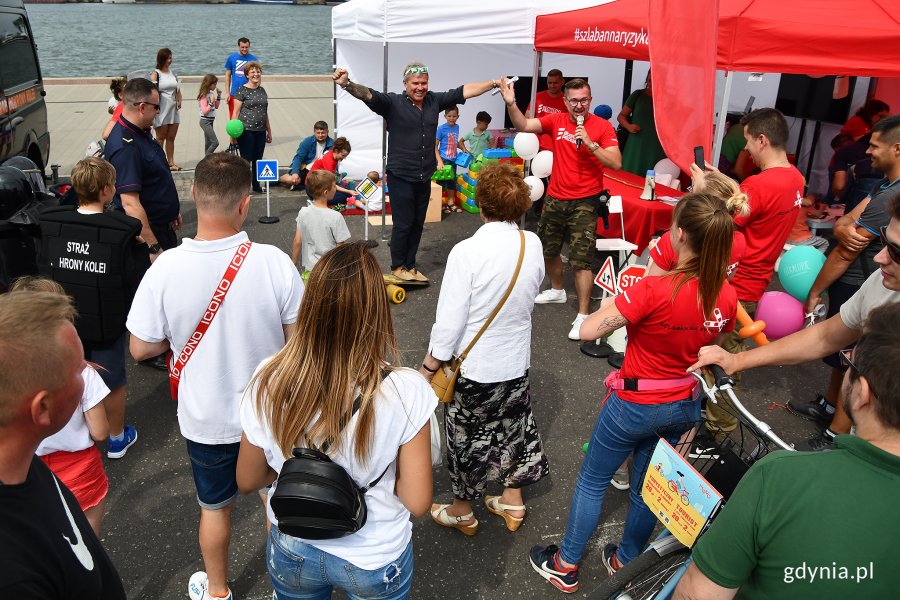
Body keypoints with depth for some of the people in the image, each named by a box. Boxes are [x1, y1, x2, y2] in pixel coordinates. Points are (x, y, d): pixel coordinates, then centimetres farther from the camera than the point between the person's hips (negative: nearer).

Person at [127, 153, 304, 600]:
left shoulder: (164, 269, -23)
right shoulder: (274, 261, -24)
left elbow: (140, 348, -12)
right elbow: (298, 337, -13)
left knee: (215, 507, 25)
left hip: (205, 418, 0)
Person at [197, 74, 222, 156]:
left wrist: (219, 95, 10)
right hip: (205, 121, -9)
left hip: (210, 121, 9)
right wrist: (211, 102, -26)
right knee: (215, 142, -13)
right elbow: (204, 111, -19)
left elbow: (216, 107, 19)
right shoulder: (204, 95, -16)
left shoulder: (211, 93, 7)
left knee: (208, 143, 13)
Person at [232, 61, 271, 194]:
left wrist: (269, 131, 22)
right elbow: (235, 112, -7)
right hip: (246, 130, -6)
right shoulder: (241, 91, -5)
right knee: (246, 159, -2)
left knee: (258, 159, 11)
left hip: (260, 131, 6)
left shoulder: (262, 90, 15)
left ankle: (256, 185, 22)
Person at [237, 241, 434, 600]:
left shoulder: (269, 382, -22)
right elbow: (417, 502, -20)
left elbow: (247, 482, -7)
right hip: (374, 561, -1)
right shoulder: (405, 391, -29)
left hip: (292, 552, 2)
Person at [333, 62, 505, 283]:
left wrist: (495, 83, 12)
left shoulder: (434, 100, 6)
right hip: (400, 177, -5)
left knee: (417, 224, 14)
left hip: (424, 178, 6)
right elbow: (368, 95, -25)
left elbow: (465, 91, 11)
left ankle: (410, 266, 28)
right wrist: (346, 84, -45)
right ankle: (397, 267, 20)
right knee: (403, 224, 1)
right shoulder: (393, 103, -10)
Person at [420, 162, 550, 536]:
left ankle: (462, 512, 37)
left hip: (472, 366, -5)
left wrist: (429, 366, -9)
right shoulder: (533, 245, -9)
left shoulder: (467, 252, -26)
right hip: (516, 361, 5)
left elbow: (449, 322, -21)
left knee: (466, 436, 16)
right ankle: (512, 502, 43)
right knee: (513, 424, 24)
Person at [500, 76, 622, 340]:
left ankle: (583, 316, 0)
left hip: (584, 202, -5)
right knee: (548, 249, 21)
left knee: (581, 260, -8)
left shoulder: (602, 126, -10)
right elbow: (524, 125, -5)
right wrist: (511, 104, -22)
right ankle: (557, 291, 46)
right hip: (555, 198, 5)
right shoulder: (557, 120, 1)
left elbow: (616, 163, -17)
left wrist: (590, 143, -26)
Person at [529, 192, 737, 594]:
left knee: (592, 481, 15)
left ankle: (565, 567, 31)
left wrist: (618, 301, -11)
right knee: (647, 487, 24)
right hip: (684, 406, 6)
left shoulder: (654, 290, -31)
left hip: (634, 405, -5)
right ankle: (626, 561, 45)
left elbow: (588, 330, -28)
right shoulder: (727, 296, -11)